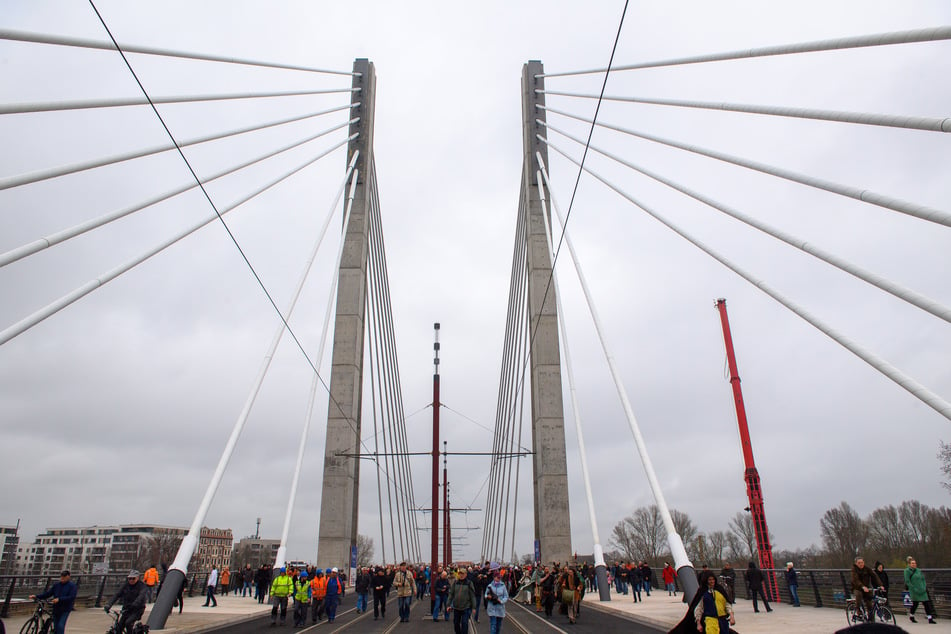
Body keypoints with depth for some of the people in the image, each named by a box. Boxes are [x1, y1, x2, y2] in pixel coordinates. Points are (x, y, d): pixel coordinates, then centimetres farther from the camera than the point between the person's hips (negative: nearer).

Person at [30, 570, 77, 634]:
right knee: (55, 627, 9)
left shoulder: (72, 585, -7)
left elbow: (72, 597, -16)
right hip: (56, 609, 5)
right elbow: (48, 593, 6)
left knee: (60, 626, -15)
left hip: (65, 610, -5)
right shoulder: (56, 585, 8)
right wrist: (36, 596, -7)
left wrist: (59, 599, -25)